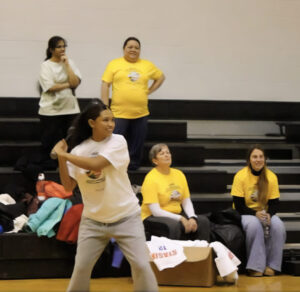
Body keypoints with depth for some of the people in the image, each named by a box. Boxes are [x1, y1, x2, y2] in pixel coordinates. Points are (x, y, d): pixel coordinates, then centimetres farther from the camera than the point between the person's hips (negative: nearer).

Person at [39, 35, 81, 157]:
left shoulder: (70, 63, 8)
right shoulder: (46, 65, -1)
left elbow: (75, 82, -5)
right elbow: (50, 87, -12)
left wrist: (66, 64, -6)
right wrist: (68, 85, -6)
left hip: (70, 109, 3)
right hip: (51, 110, -3)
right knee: (50, 144, 1)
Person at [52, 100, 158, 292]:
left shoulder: (118, 141, -10)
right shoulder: (78, 150, 0)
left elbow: (95, 164, -24)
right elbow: (69, 186, 0)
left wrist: (63, 154, -18)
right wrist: (61, 159, -11)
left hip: (126, 217, -2)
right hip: (93, 220, 2)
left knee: (141, 265, -5)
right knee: (81, 268, 4)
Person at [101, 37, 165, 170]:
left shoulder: (147, 65, 10)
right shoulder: (114, 64, 2)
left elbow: (160, 77, 23)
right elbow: (105, 85, 0)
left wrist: (149, 91, 9)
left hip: (140, 114, 3)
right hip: (119, 113, -3)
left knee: (136, 146, 8)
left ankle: (133, 167, 19)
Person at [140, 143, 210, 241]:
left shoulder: (179, 174, 8)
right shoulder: (151, 179, -12)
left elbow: (187, 202, 8)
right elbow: (155, 211, -18)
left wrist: (192, 218, -13)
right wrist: (180, 219, -24)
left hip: (177, 214, 6)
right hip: (153, 218, -6)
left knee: (203, 221, -16)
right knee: (173, 225, -37)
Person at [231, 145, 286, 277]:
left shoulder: (271, 177, -3)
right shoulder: (240, 176, -12)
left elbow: (274, 203, 1)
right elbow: (238, 205, -12)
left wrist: (268, 214, -21)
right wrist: (255, 214, -26)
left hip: (265, 213, 3)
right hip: (245, 214, -3)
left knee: (278, 226, -29)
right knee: (254, 224, -36)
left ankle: (271, 265, -16)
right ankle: (255, 266, -27)